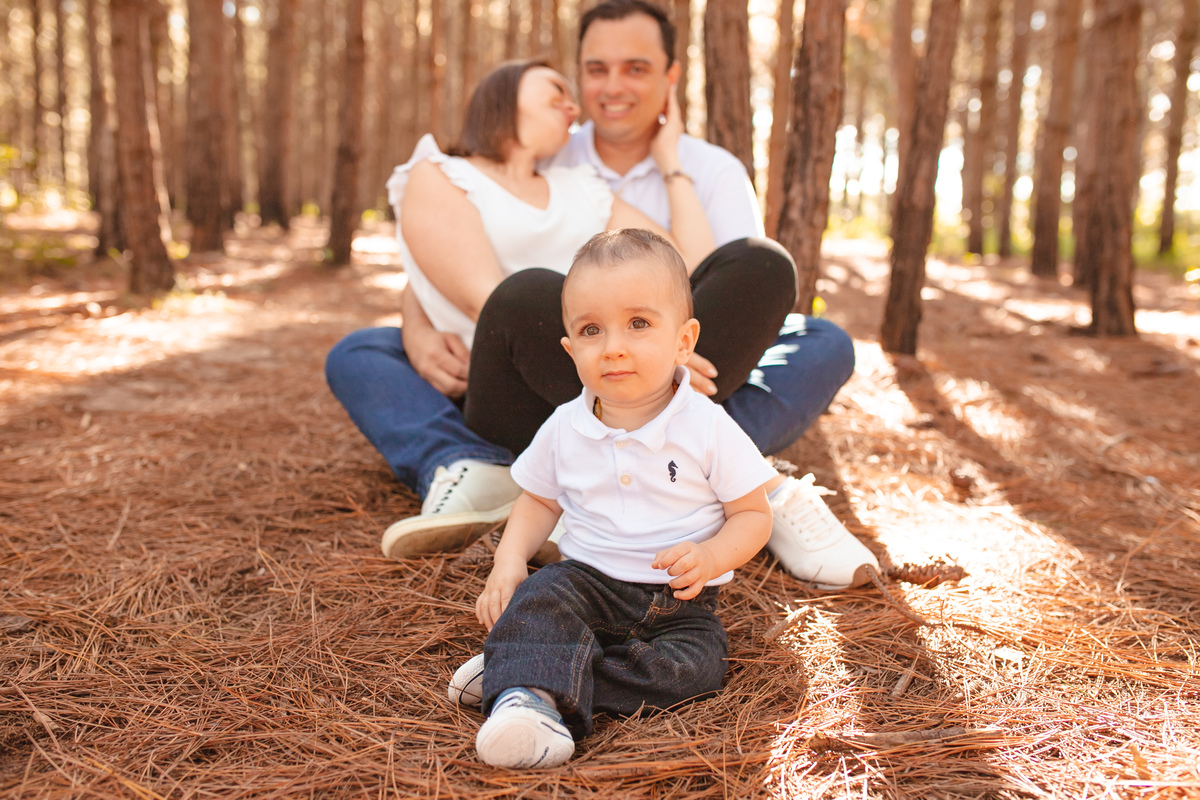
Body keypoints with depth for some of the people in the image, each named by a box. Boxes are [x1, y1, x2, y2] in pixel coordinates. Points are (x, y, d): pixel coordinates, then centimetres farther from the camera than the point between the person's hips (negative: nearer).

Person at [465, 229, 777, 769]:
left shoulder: (709, 430, -10)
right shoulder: (564, 429, -1)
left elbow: (753, 515, -4)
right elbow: (539, 500, 14)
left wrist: (711, 557, -24)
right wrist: (509, 560, -4)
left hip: (677, 599, -1)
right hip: (585, 580, 2)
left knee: (696, 660, -27)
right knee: (537, 598, -27)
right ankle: (530, 701, -51)